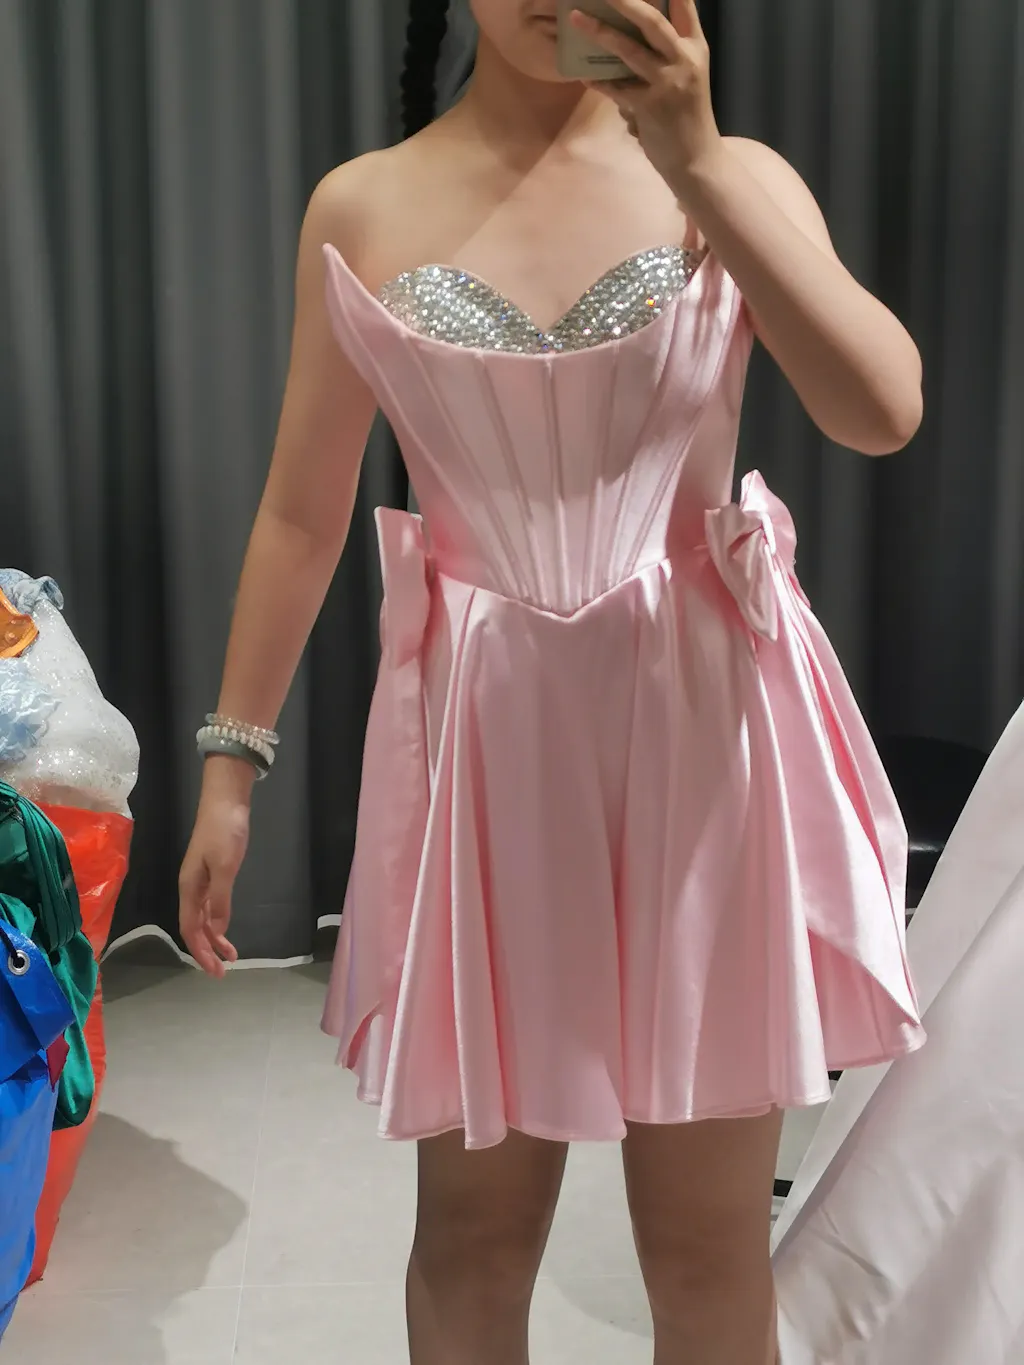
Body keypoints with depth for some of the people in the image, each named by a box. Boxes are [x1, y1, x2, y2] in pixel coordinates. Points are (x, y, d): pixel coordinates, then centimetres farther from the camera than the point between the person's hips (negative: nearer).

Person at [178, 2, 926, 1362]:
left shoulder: (736, 176, 1)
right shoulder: (362, 209, 3)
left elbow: (883, 412, -14)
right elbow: (302, 508, 7)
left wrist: (696, 162, -19)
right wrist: (233, 756, 7)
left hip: (705, 731, 0)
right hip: (488, 737, 1)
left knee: (709, 1247, 9)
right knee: (477, 1224, 11)